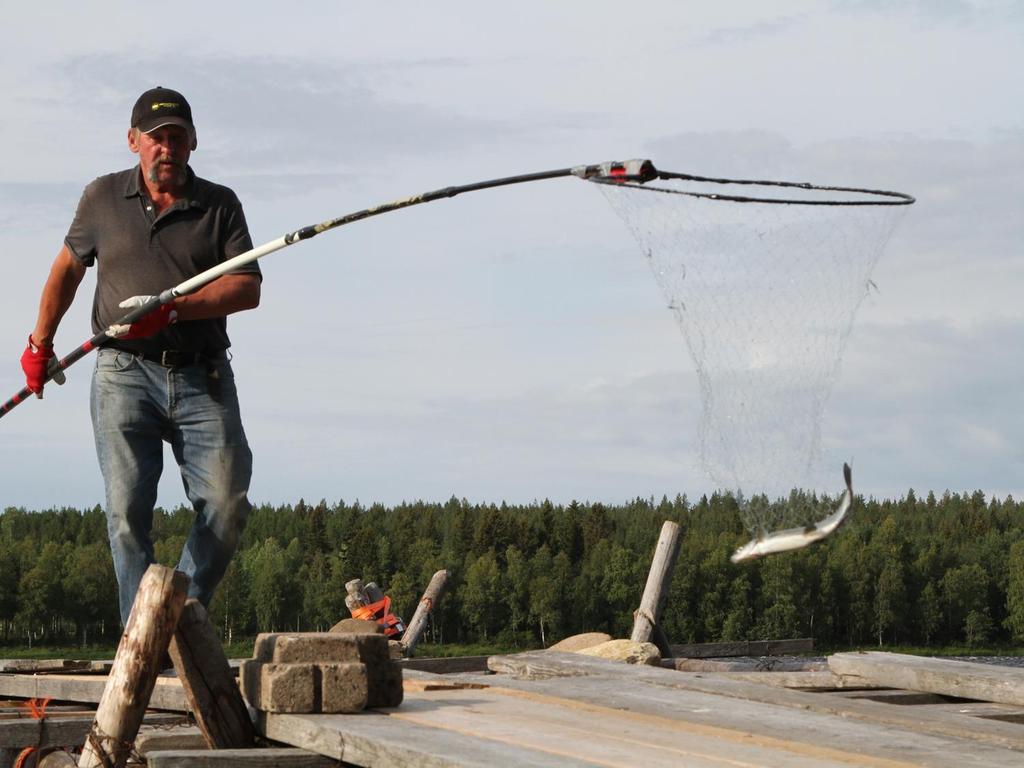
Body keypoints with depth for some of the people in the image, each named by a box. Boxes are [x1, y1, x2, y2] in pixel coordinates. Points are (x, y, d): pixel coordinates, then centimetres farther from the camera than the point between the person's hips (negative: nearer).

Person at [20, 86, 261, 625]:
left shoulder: (220, 206, 8)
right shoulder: (102, 199, 12)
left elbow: (248, 288, -3)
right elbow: (68, 267, 27)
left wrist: (171, 310, -14)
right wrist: (39, 342, 30)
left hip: (202, 377, 0)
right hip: (125, 373, 0)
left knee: (227, 501, -13)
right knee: (127, 508, -13)